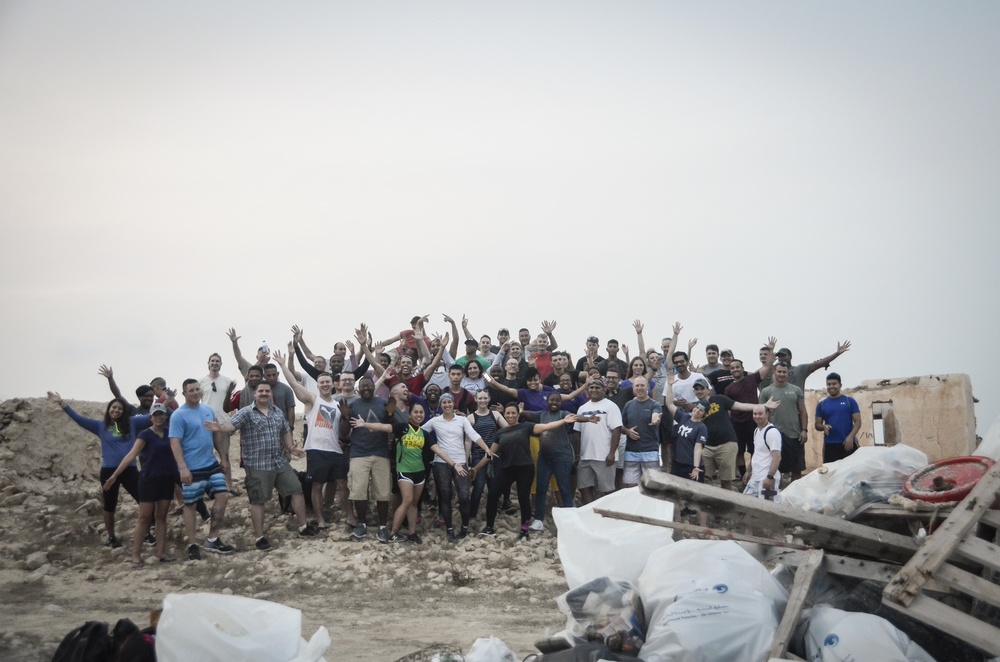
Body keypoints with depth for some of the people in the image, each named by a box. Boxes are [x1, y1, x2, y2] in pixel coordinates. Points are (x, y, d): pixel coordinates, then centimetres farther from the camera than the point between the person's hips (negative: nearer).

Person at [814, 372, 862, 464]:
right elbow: (817, 424, 12)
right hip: (830, 445, 2)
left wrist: (850, 437, -14)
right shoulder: (821, 404, 11)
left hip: (848, 443, -2)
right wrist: (823, 427, -12)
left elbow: (857, 421, 1)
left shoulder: (850, 401, 5)